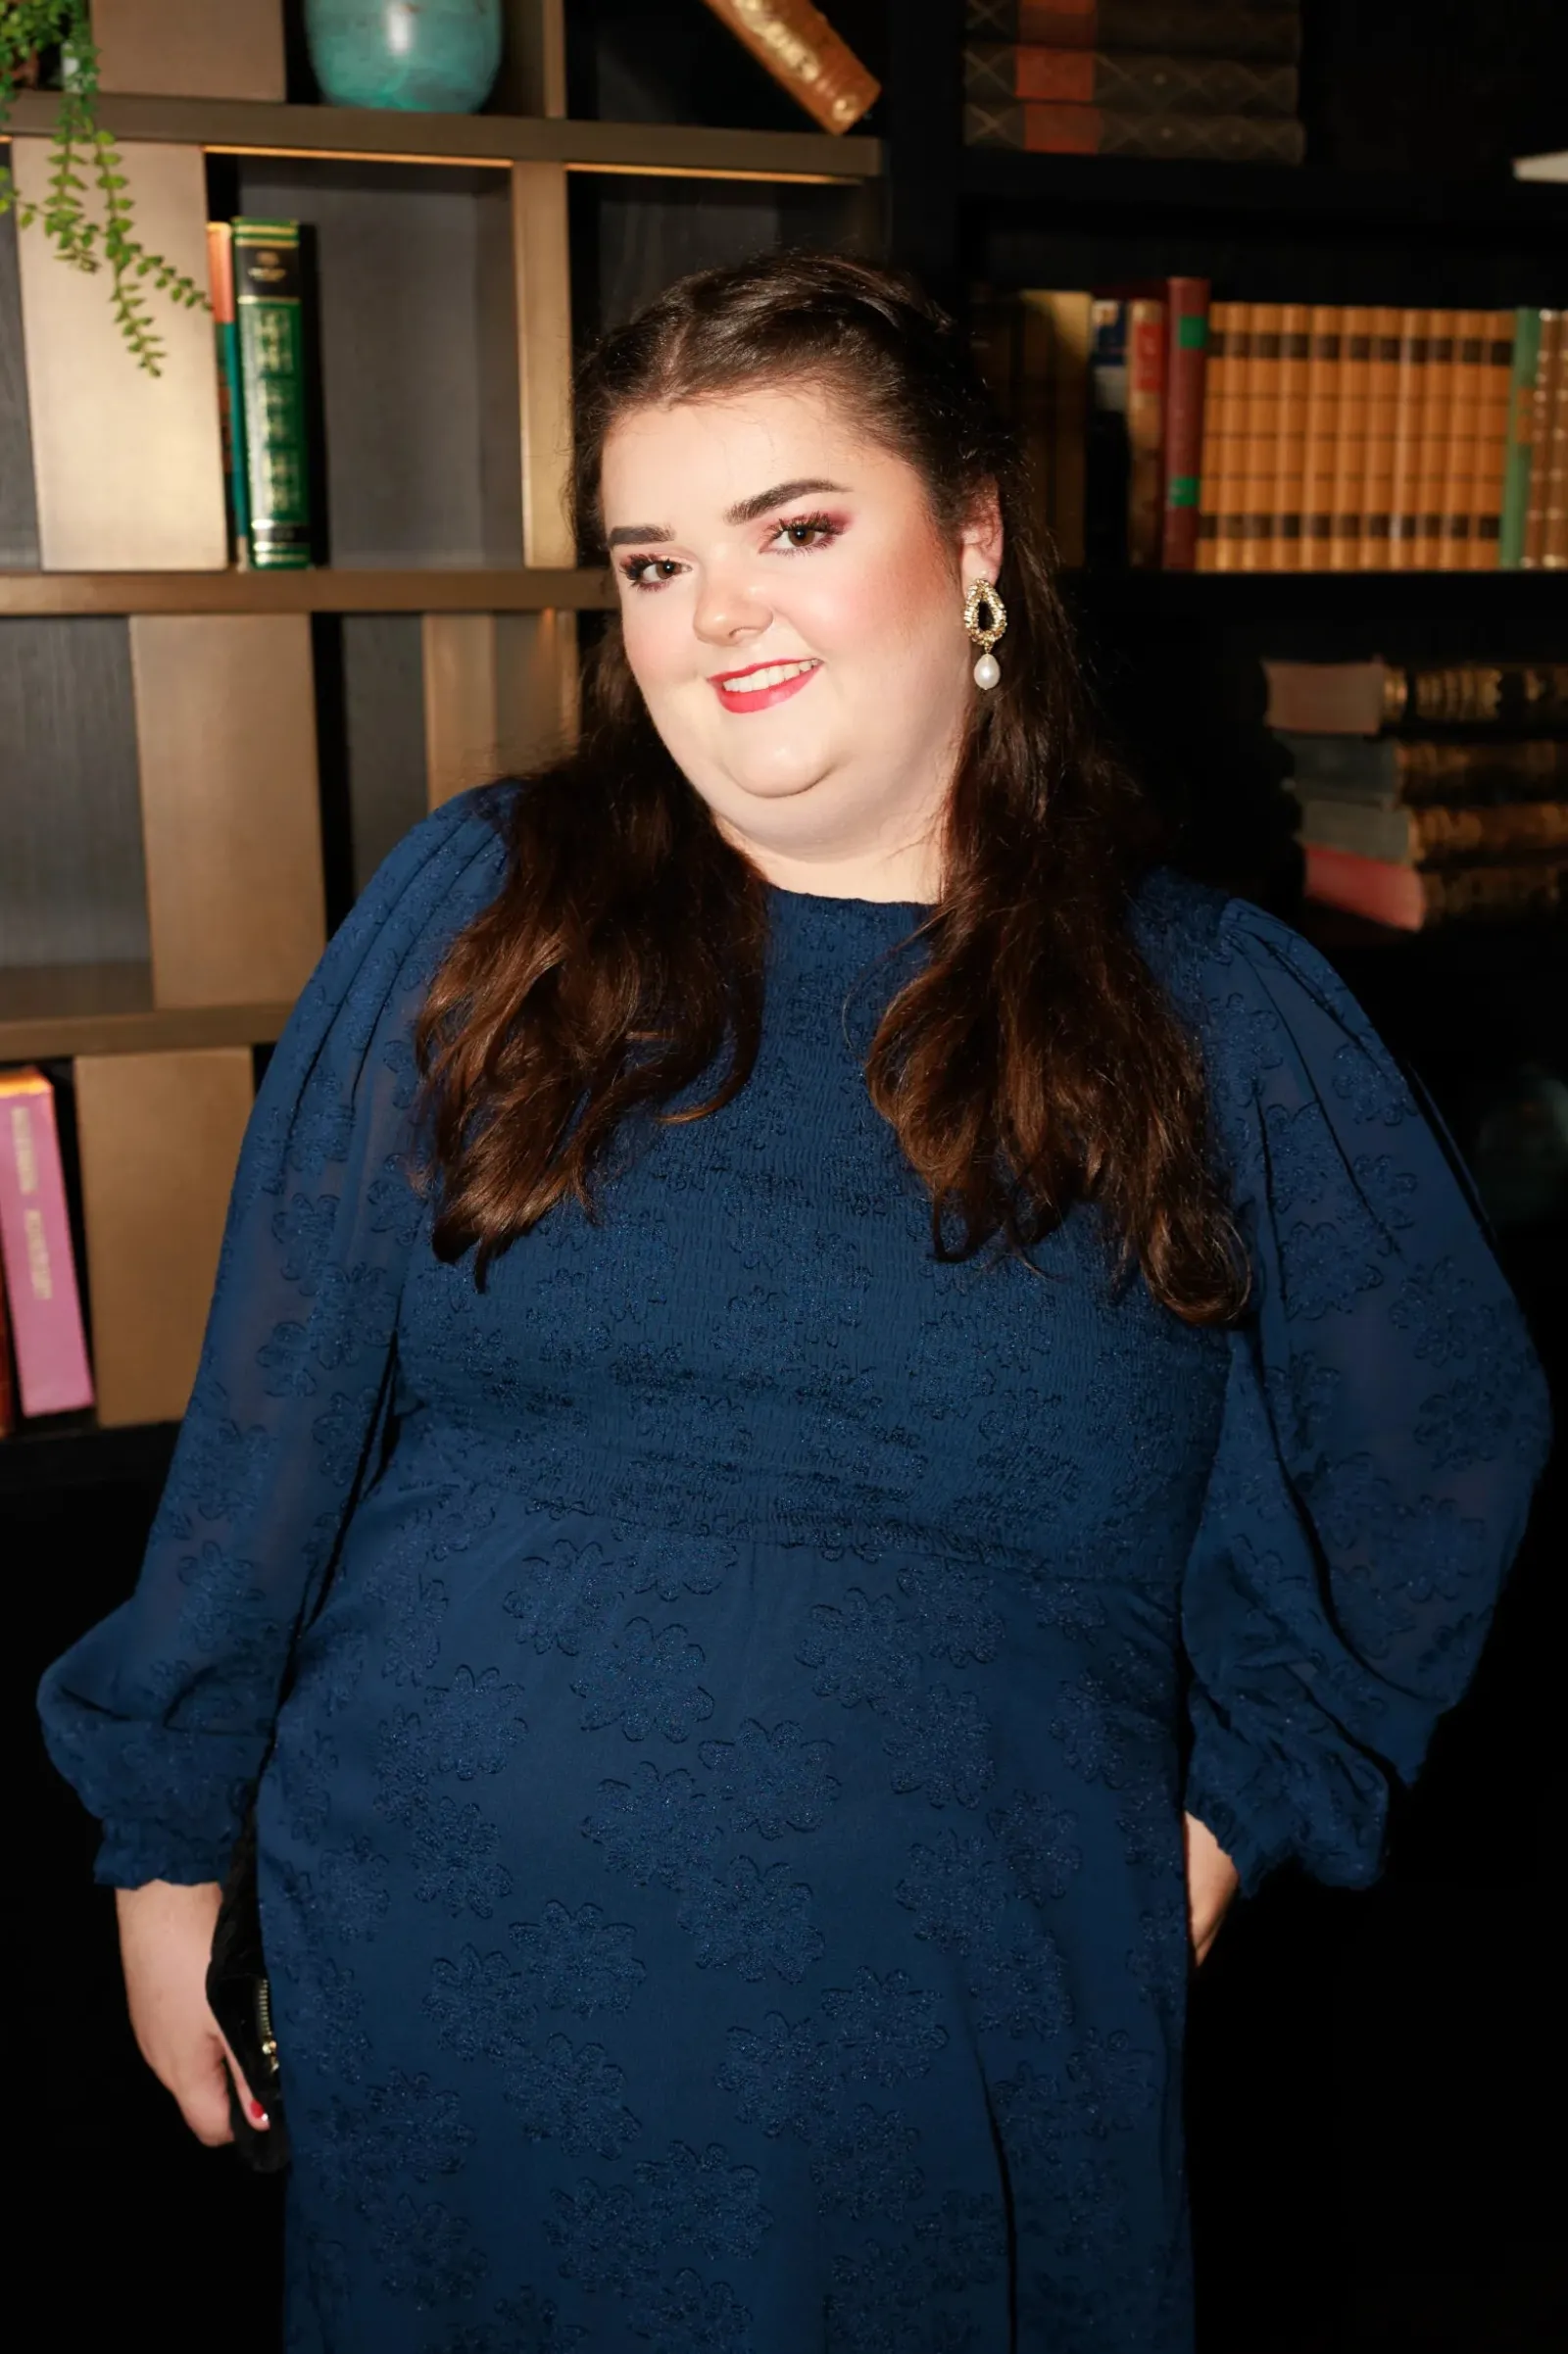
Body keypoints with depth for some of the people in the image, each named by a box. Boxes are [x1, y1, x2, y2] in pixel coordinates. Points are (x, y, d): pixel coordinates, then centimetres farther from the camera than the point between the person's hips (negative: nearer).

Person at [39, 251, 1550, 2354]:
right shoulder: (476, 913, -2)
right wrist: (173, 1833, 3)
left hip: (970, 2056, 0)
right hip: (439, 2003, 1)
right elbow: (273, 1414, 0)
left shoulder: (1217, 1010, -2)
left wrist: (1222, 1819, 1)